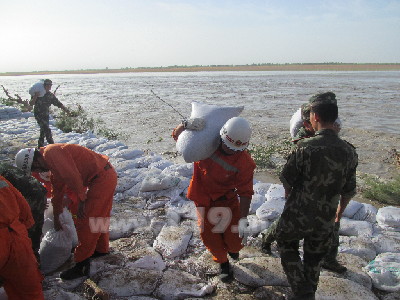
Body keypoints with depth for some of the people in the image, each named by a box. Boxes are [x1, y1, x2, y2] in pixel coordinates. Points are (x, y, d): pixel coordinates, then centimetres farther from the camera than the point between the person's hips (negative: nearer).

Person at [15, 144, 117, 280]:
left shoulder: (51, 153, -15)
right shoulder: (52, 162, 19)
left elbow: (73, 176, -24)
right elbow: (58, 190, 28)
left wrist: (81, 200, -12)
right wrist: (56, 218, 36)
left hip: (102, 179, -10)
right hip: (107, 175, 10)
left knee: (86, 222, -3)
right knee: (99, 216, 25)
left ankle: (81, 265, 8)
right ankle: (102, 248, 44)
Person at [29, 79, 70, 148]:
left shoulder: (51, 95, 3)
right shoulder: (38, 93, -9)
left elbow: (58, 103, 1)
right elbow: (31, 104, -14)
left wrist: (65, 109, -13)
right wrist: (35, 96, -29)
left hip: (46, 115, 6)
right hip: (38, 115, -5)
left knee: (43, 130, 13)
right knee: (47, 129, -16)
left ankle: (40, 146, 26)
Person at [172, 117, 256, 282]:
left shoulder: (245, 163, -22)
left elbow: (245, 192, -20)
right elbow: (176, 135, -10)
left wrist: (243, 219, -28)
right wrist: (186, 125, -34)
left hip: (227, 199, -1)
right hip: (203, 198, 1)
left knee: (235, 241, -1)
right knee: (208, 234, 3)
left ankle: (232, 247, 41)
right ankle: (223, 263, 33)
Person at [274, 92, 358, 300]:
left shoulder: (305, 147, -22)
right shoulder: (349, 152, -7)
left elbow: (286, 179, -11)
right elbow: (349, 191, 2)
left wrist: (290, 197, 11)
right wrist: (339, 212, 20)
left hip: (297, 215, -4)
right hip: (326, 220, 4)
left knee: (286, 244, 23)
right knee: (314, 259, 23)